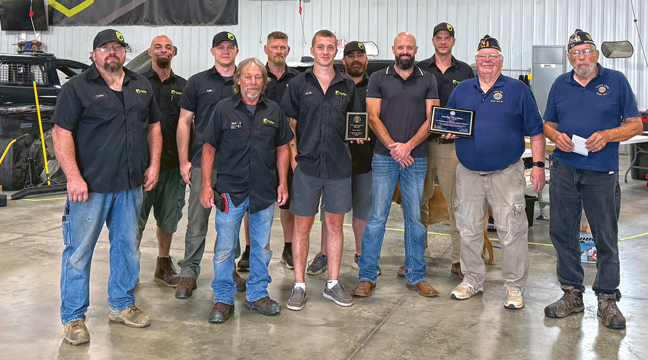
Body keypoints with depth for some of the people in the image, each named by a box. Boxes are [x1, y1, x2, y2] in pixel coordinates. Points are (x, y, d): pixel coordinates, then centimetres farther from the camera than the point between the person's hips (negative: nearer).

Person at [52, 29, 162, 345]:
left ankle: (121, 305, 30)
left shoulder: (141, 86, 13)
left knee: (128, 247, 14)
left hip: (131, 185, 5)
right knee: (79, 251, 1)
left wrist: (154, 164, 8)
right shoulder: (77, 88, -4)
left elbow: (153, 126, 19)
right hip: (90, 186, -5)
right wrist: (73, 177, -17)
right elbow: (61, 132, -9)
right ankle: (73, 317, 13)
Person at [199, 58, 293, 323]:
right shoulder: (224, 109, 0)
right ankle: (223, 299, 14)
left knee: (262, 247, 11)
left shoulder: (274, 111, 7)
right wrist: (206, 185, -4)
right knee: (225, 248, 1)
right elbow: (209, 149, 1)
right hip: (230, 190, -2)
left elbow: (282, 148, 13)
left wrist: (283, 182, 6)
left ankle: (257, 295, 26)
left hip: (265, 191, 3)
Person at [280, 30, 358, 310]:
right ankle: (299, 286, 13)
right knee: (302, 226, 3)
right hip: (306, 164, -2)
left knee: (335, 224, 9)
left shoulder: (348, 86, 9)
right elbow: (287, 123, 5)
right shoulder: (299, 84, 4)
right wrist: (293, 154, -5)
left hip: (339, 166, 2)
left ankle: (332, 284, 20)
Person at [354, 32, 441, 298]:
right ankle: (367, 277, 7)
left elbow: (431, 119, 2)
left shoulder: (428, 80, 9)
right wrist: (393, 146, -12)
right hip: (384, 157, -1)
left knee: (415, 219, 6)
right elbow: (373, 118, 0)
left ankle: (416, 277, 16)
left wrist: (408, 146, -11)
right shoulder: (379, 78, 7)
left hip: (416, 159, 1)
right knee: (377, 217, -1)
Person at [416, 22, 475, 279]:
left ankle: (458, 260, 7)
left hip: (454, 145, 0)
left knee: (458, 202, -1)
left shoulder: (465, 72, 11)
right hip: (422, 142, 0)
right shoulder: (420, 70, 10)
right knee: (419, 201, 5)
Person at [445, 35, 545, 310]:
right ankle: (472, 280, 26)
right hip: (469, 173, 3)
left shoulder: (518, 90, 1)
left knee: (512, 232, -1)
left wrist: (538, 164, -7)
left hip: (506, 173, -3)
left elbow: (535, 131, 1)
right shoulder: (462, 90, 11)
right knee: (468, 230, 11)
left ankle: (515, 287, 12)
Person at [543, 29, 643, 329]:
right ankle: (572, 293, 21)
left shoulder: (616, 81, 2)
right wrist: (557, 137, -5)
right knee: (562, 232, 7)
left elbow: (635, 125, 2)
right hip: (564, 169, 3)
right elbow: (548, 125, 17)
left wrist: (607, 136, -15)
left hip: (602, 172, -3)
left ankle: (607, 299, 15)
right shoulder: (560, 84, 11)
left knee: (606, 237, 2)